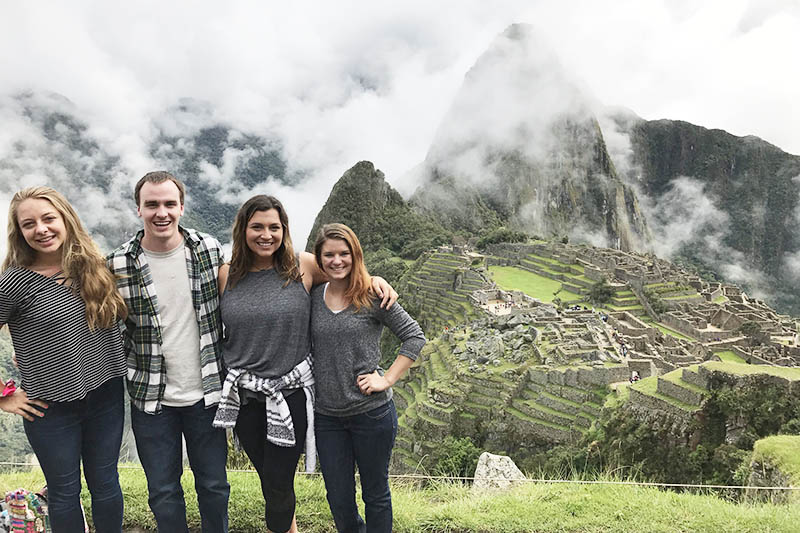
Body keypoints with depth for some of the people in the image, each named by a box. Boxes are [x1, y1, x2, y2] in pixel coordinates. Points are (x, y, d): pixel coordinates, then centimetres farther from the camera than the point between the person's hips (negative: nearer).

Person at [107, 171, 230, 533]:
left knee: (214, 485, 14)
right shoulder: (119, 265, -9)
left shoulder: (210, 249, -4)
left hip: (205, 393, 1)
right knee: (163, 492, 12)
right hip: (151, 398, -1)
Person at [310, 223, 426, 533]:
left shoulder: (371, 296, -9)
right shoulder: (313, 298, 3)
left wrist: (387, 380, -12)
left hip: (371, 412, -3)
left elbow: (414, 337, -7)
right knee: (339, 501, 14)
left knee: (375, 494, 14)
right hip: (327, 415, 4)